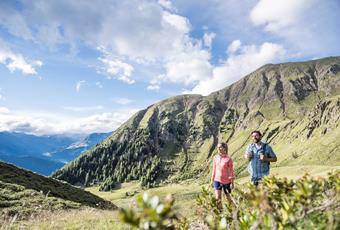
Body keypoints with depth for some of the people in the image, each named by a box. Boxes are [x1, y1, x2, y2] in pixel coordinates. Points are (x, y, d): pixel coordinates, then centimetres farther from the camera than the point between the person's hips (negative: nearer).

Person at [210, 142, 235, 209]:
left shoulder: (228, 159, -12)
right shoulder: (215, 158, 0)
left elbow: (231, 171, -7)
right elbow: (214, 169, 8)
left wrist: (232, 182, -6)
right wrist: (212, 180, 11)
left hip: (226, 181, -3)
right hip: (217, 180, 3)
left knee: (228, 196, 14)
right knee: (218, 198, -4)